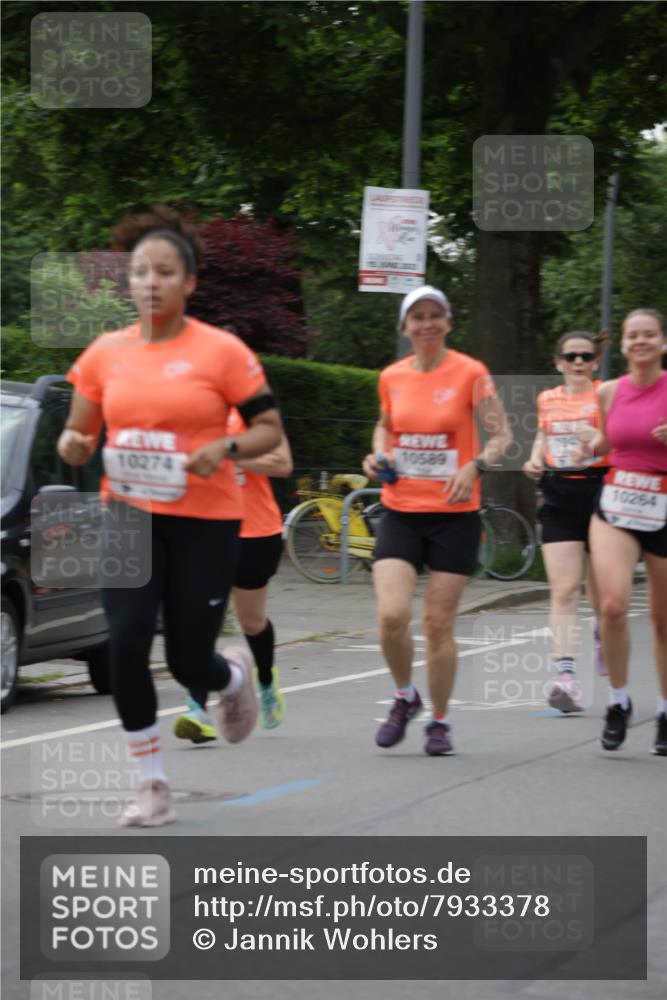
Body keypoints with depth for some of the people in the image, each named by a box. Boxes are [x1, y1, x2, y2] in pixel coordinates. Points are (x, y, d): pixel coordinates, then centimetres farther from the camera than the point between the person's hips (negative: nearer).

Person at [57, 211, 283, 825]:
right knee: (126, 645, -13)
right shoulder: (105, 353, 4)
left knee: (190, 664, 1)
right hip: (129, 516, 3)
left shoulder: (222, 351, -6)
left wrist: (225, 448, -21)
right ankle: (152, 787, 2)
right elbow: (79, 434, 13)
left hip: (205, 522, -3)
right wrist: (74, 446, -11)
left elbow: (271, 429, -2)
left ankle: (236, 675, 41)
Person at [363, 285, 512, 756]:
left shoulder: (471, 373, -6)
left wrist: (475, 467, -23)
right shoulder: (392, 377, 5)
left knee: (439, 624, 0)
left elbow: (501, 435, -5)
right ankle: (405, 697, 14)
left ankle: (440, 722, 18)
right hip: (400, 512, 2)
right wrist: (379, 455, 4)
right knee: (391, 616, -13)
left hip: (454, 514, -2)